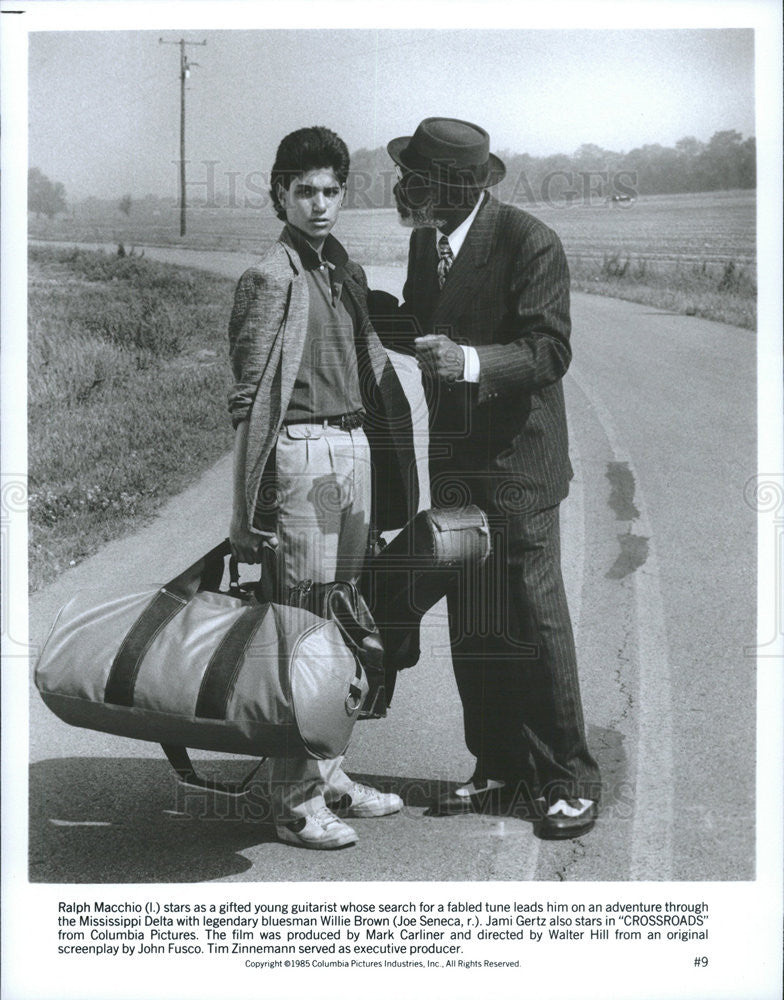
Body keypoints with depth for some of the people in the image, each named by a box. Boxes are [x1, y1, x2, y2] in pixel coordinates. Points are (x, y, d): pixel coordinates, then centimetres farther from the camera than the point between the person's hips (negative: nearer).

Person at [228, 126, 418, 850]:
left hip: (355, 449, 8)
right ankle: (296, 799, 6)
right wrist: (249, 512, -13)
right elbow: (249, 398, -10)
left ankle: (329, 773, 26)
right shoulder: (271, 278, -8)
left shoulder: (348, 273, 15)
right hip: (301, 452, -8)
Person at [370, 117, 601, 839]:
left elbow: (550, 351, -19)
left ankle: (569, 779, 12)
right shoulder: (425, 240, 8)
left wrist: (470, 361, -34)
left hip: (517, 462, -7)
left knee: (536, 622, -2)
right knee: (470, 629, 10)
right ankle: (502, 770, 23)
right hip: (455, 466, 7)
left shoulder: (530, 244, -14)